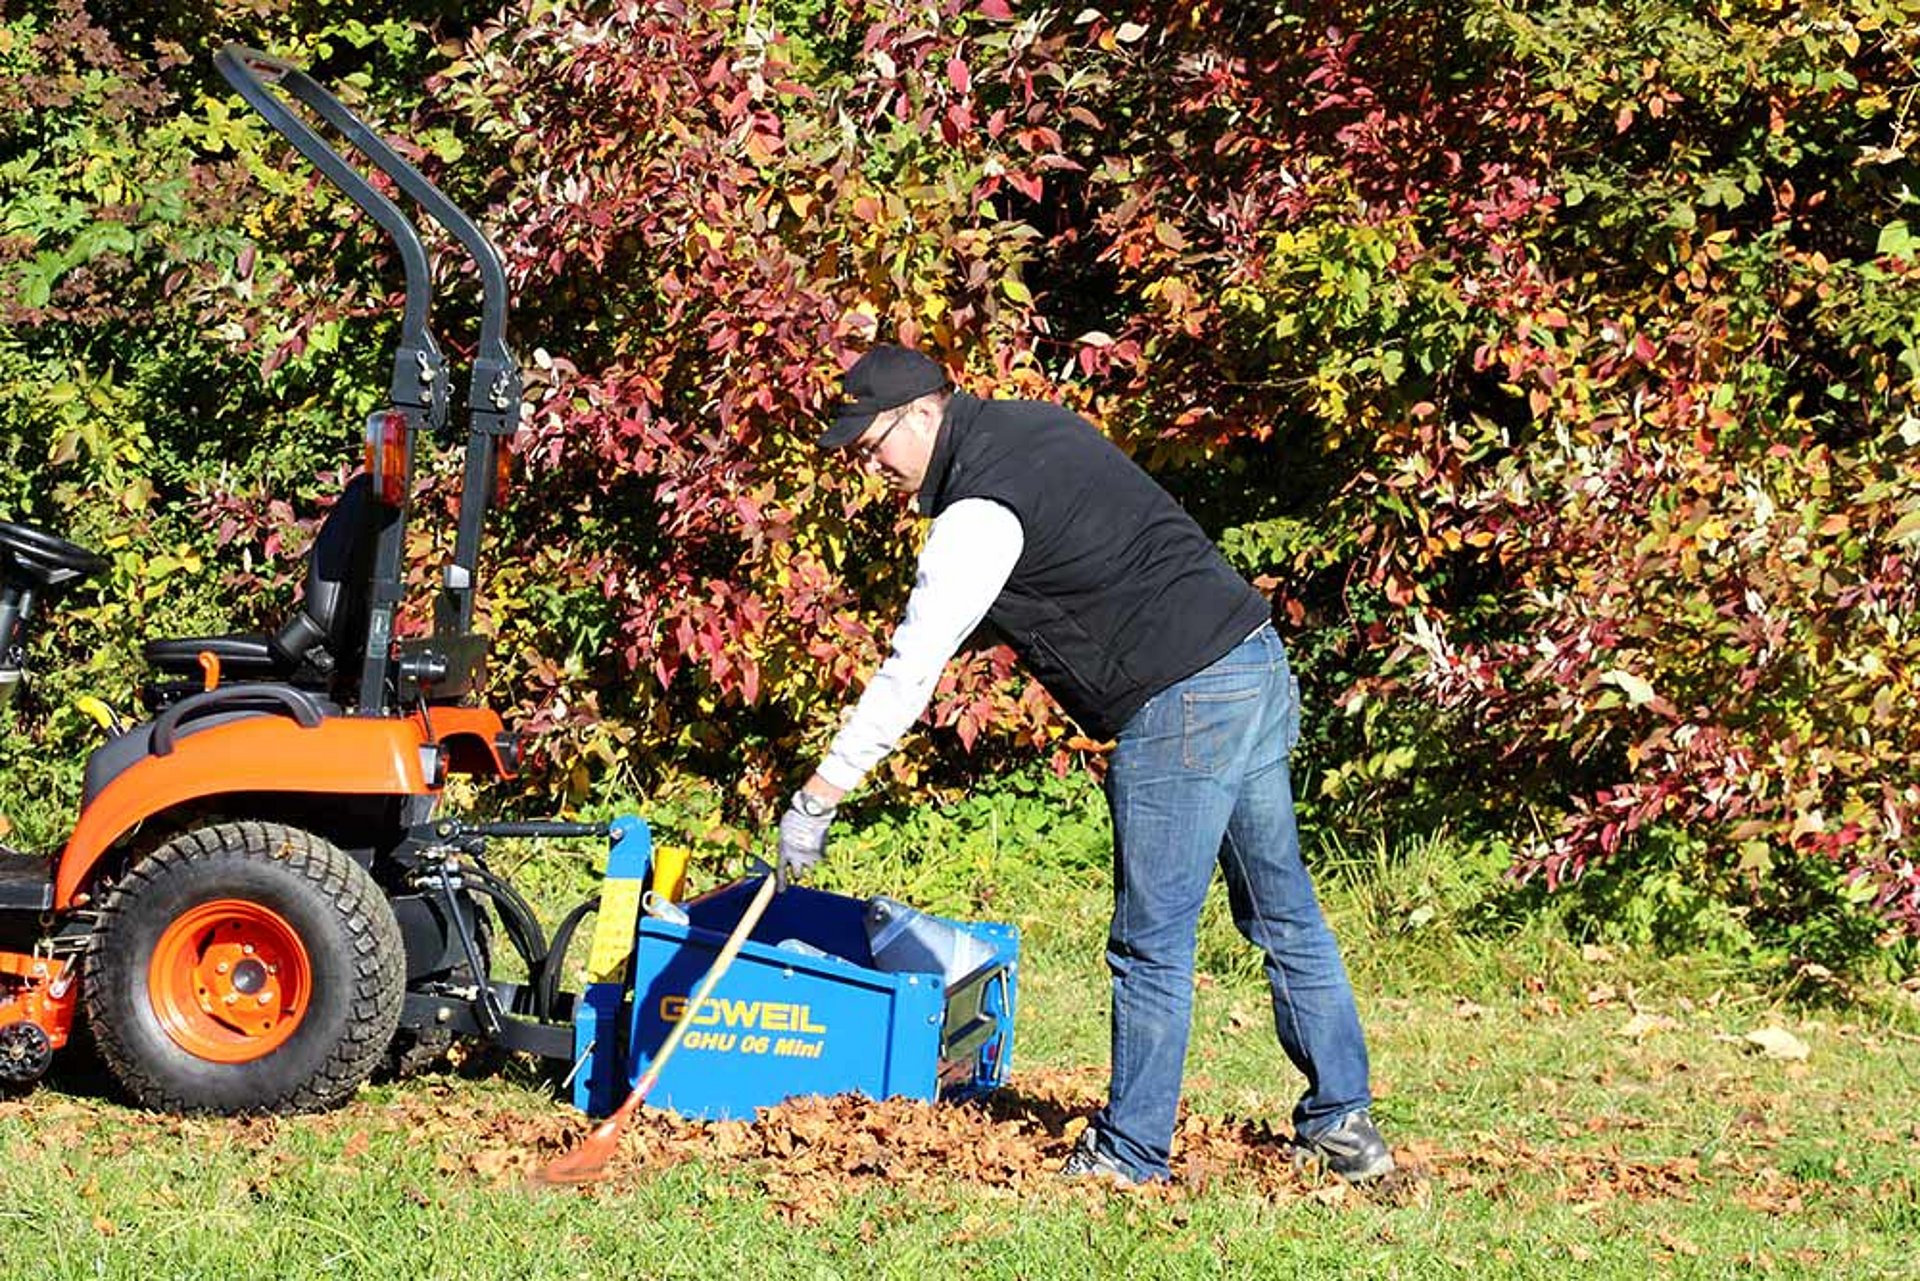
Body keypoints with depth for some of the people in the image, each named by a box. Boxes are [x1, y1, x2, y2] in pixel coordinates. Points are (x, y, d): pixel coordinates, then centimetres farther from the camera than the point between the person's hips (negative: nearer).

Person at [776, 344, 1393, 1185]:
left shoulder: (979, 513, -14)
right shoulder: (1033, 423, 14)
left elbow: (911, 668, -17)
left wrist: (818, 795, -15)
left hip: (1182, 706, -10)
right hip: (1259, 667, 10)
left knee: (1151, 948, -1)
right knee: (1285, 917, 15)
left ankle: (1130, 1155, 6)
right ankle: (1342, 1123, 21)